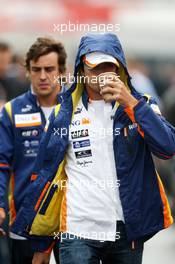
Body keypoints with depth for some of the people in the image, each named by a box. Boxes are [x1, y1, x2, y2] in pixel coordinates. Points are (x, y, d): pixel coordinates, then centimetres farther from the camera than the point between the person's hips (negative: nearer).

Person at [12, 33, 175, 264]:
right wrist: (41, 245, 6)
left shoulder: (139, 106, 5)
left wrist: (131, 103, -18)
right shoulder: (64, 113, 4)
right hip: (78, 233, -1)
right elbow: (46, 176, 8)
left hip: (128, 231, 1)